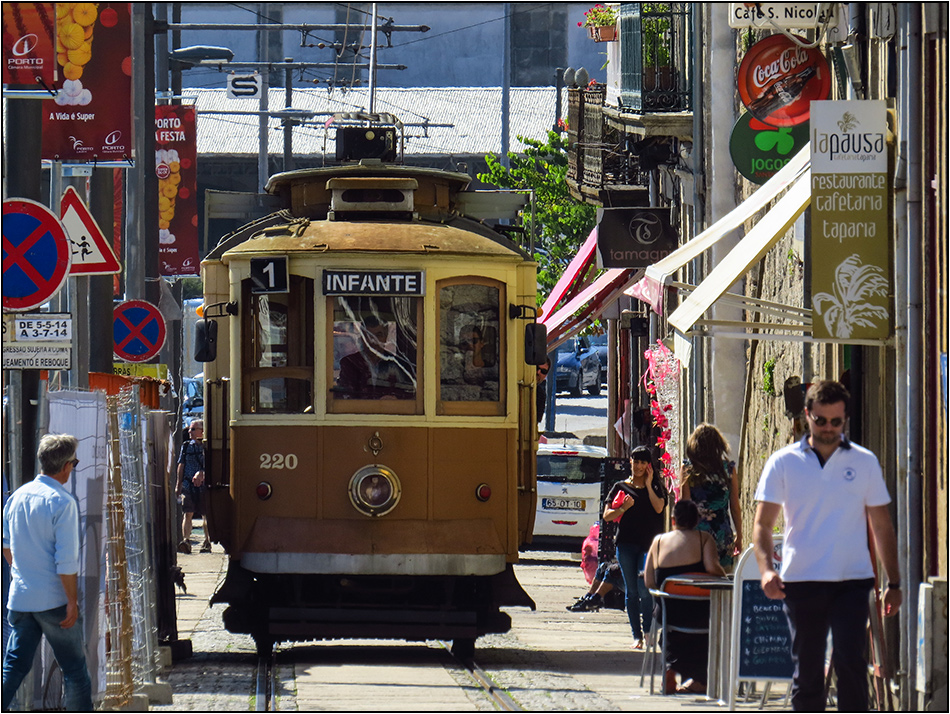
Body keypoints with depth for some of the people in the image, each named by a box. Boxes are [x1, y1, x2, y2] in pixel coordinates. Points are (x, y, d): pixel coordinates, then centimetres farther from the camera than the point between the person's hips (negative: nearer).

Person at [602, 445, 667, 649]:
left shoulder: (655, 488, 11)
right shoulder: (621, 487, 12)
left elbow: (659, 508, -7)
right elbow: (607, 516, 8)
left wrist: (648, 484, -2)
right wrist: (623, 508, -9)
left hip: (649, 544, -2)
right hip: (626, 544, 2)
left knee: (644, 586, -15)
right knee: (631, 590, 3)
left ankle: (648, 630, -2)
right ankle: (637, 635, 9)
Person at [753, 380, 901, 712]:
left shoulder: (864, 462, 7)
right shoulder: (783, 463, 4)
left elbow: (882, 526, 11)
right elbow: (763, 523, 0)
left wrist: (893, 583, 7)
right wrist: (766, 568, -17)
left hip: (852, 581, -1)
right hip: (801, 582, 1)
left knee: (849, 660, -14)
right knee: (806, 669, 5)